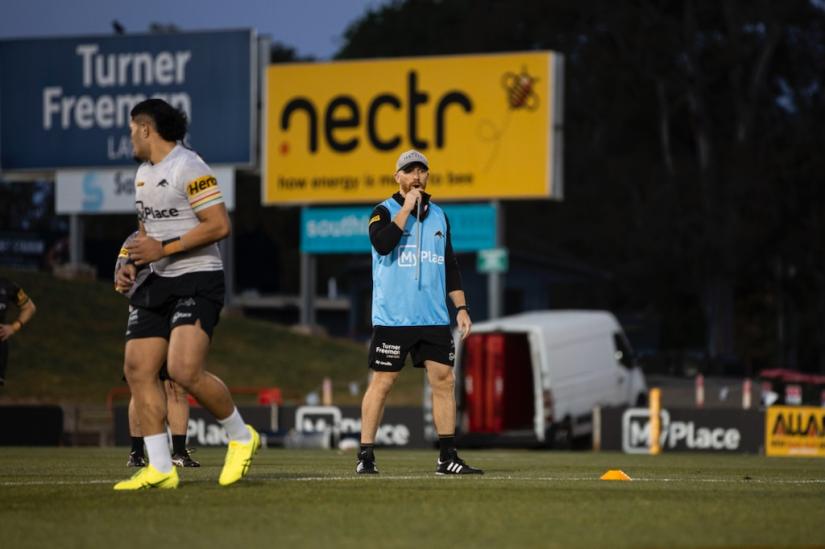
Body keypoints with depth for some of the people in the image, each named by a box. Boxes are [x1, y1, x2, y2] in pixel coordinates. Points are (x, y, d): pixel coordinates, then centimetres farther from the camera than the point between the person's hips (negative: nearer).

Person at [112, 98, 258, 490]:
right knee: (137, 369, -2)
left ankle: (241, 437, 0)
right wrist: (132, 265, 9)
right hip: (157, 283, 9)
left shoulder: (188, 168, -12)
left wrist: (162, 249, -19)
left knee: (184, 370, -23)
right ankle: (160, 469, 1)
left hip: (198, 281, -9)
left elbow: (219, 225, -19)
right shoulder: (143, 174, 16)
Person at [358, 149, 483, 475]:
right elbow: (382, 243, -22)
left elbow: (449, 266, 19)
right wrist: (407, 208, -15)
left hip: (434, 318, 5)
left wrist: (461, 307, 12)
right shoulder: (384, 212, -1)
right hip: (392, 318, -5)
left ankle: (447, 457, 6)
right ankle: (366, 457, 0)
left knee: (444, 379, 1)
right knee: (382, 382, -5)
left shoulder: (439, 216, 15)